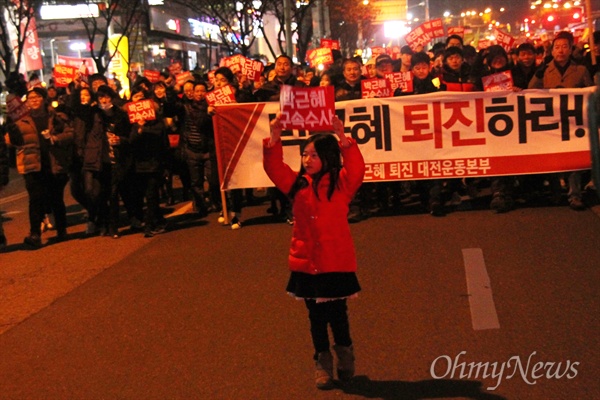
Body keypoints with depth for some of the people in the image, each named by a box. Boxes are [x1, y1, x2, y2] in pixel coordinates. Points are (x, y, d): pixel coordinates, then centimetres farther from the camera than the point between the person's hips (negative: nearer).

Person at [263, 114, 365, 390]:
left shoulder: (341, 183, -4)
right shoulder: (297, 184, 4)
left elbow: (357, 169, -22)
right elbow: (274, 168, -5)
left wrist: (342, 137, -32)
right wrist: (275, 138, -18)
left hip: (337, 263, -3)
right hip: (306, 263, 3)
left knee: (337, 313, 6)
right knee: (316, 315, 12)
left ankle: (345, 356, 31)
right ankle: (322, 363, 27)